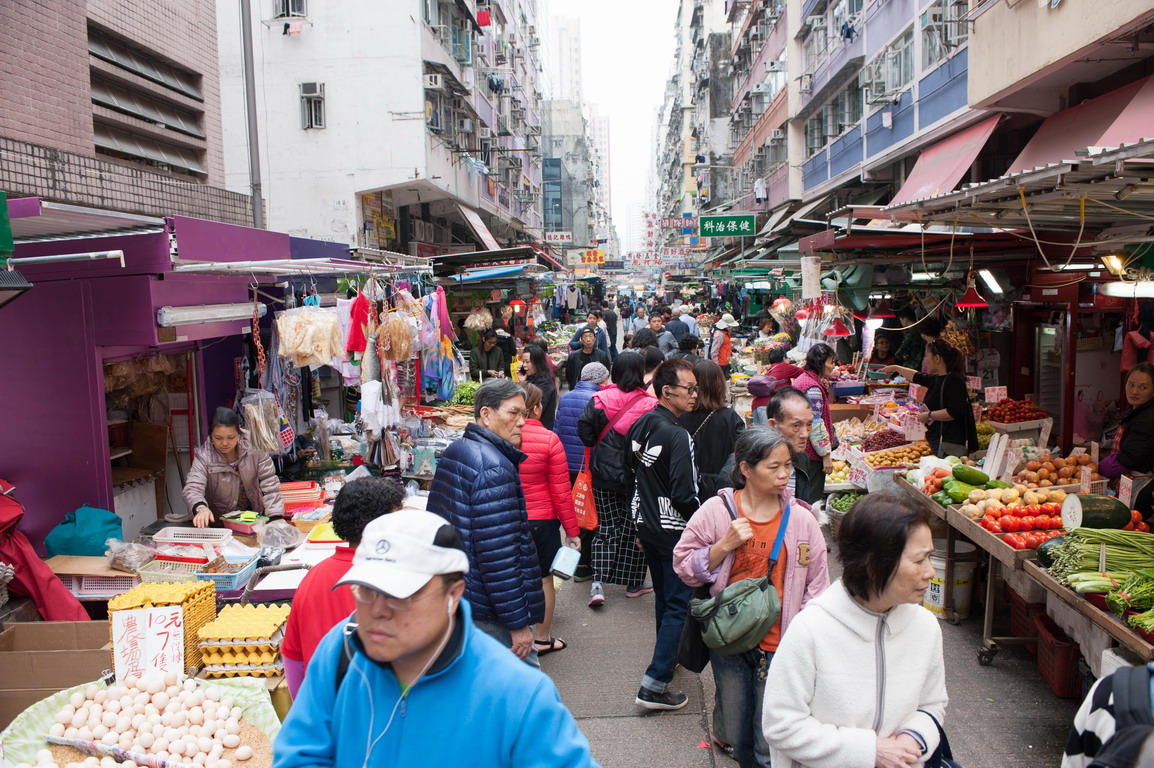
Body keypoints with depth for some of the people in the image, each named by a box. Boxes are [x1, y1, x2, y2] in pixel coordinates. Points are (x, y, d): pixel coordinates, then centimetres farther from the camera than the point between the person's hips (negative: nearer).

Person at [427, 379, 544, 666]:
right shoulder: (494, 469, -22)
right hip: (489, 612, -10)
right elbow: (498, 553, -25)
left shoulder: (454, 453, 10)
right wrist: (518, 623, -20)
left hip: (454, 598, 10)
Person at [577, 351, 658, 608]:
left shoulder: (600, 399, -7)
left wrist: (599, 447, 4)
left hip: (604, 474, 1)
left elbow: (585, 429, -13)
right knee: (634, 528, 14)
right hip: (637, 476, -1)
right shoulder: (650, 404, -10)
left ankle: (598, 584, 0)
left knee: (607, 527, 11)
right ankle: (633, 583, 23)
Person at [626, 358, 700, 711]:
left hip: (647, 524, 8)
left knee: (664, 597, 24)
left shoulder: (639, 426, 3)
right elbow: (684, 496, -24)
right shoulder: (677, 436, -23)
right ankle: (654, 685, -1)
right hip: (674, 531, -8)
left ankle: (670, 656, 43)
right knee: (678, 605, 0)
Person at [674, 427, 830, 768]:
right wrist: (725, 545, -16)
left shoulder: (801, 519, -5)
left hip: (778, 646, -1)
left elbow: (816, 588, 2)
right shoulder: (716, 511, -6)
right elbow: (684, 565, -3)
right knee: (735, 736, 16)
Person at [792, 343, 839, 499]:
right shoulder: (813, 388, -21)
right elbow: (815, 425, -23)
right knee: (813, 497, -2)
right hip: (812, 456, -10)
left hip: (800, 451, 10)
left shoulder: (801, 379, 11)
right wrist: (826, 455, -20)